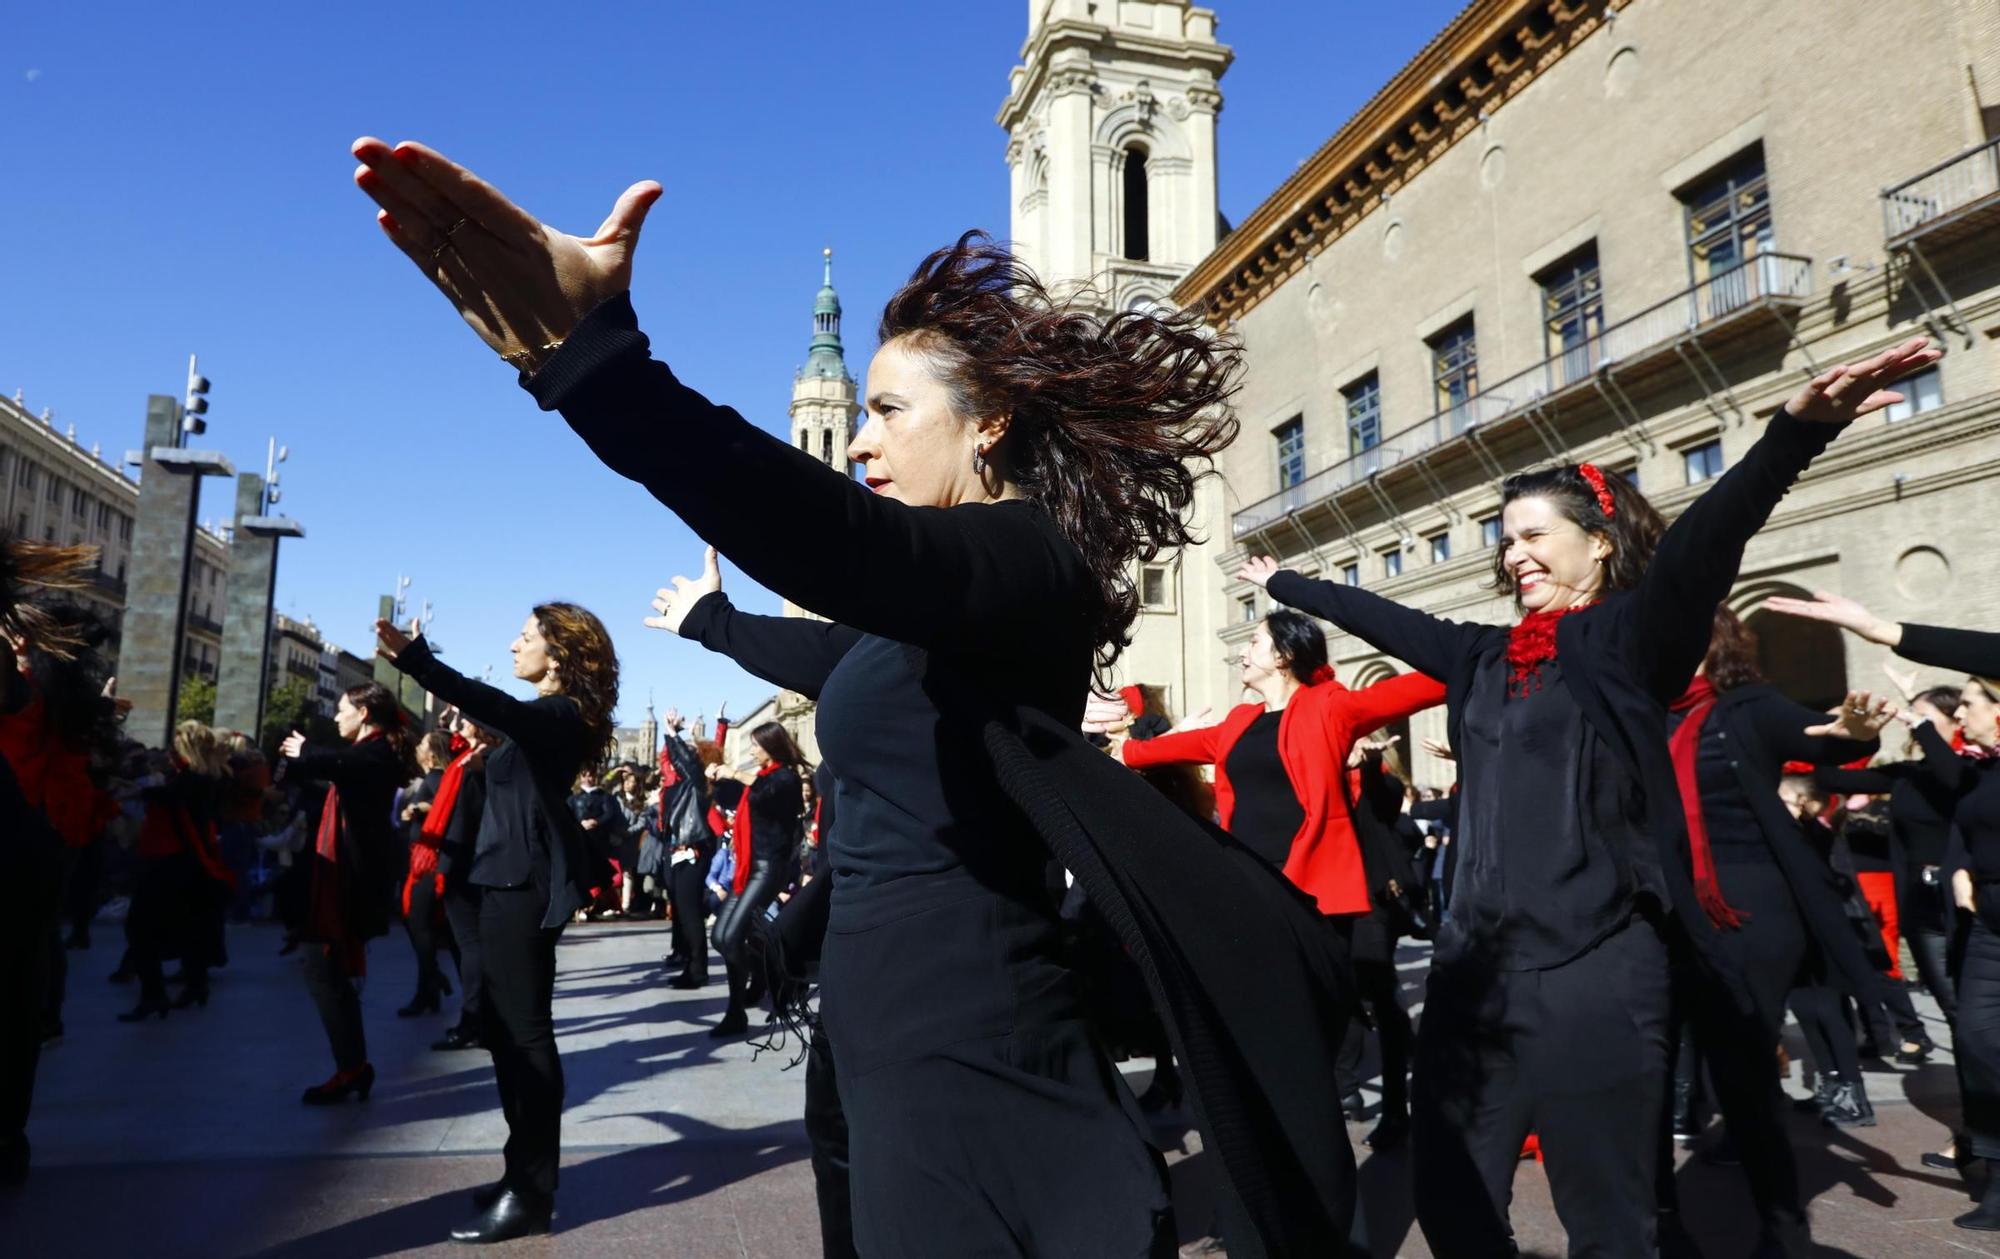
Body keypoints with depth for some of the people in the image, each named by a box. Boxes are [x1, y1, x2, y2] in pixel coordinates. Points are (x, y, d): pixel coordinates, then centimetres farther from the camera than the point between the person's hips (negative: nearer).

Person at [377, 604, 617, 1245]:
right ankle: (525, 1175, 24)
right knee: (507, 1029, 15)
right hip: (514, 879, 10)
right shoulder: (546, 716, 17)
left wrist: (414, 658, -41)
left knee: (524, 1031, -6)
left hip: (524, 885, -10)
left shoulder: (559, 714, -14)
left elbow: (496, 707, -33)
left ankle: (531, 1194, 1)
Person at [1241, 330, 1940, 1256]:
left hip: (1591, 975, -6)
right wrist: (1282, 583, 35)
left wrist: (1798, 427, -36)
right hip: (1473, 970, 6)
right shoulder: (1484, 657, 13)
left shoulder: (1630, 638, -4)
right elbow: (1377, 616, 24)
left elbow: (1702, 541, -20)